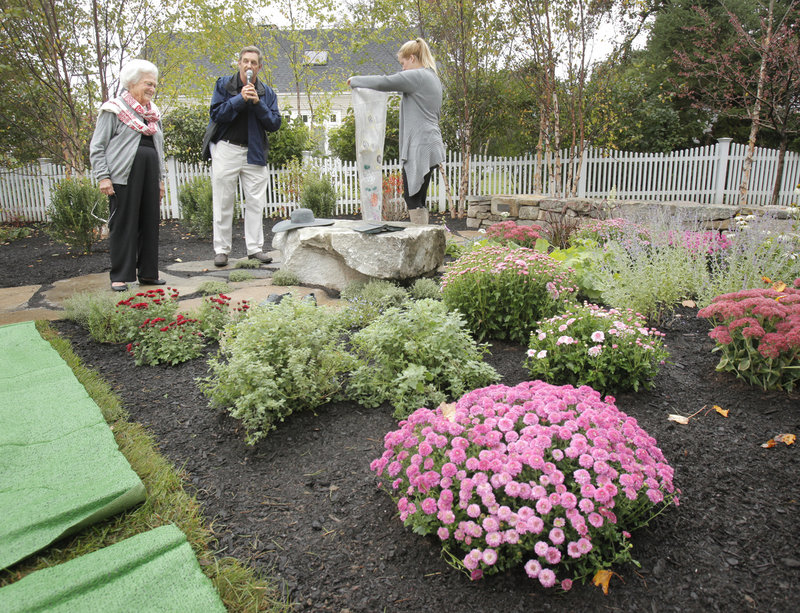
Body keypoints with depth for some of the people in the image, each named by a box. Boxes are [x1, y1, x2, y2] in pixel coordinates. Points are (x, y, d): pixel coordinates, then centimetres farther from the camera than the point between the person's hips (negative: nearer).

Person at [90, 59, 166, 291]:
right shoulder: (114, 110, 0)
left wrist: (160, 179, 19)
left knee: (150, 224, 6)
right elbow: (97, 147, -3)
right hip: (123, 176, -6)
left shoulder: (153, 113, 19)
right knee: (122, 225, -4)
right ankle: (119, 276, 2)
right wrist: (103, 176, -11)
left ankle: (148, 273, 14)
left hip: (149, 176, 6)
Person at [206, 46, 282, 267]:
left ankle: (255, 247, 9)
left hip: (254, 152, 2)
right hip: (226, 149, -2)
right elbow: (216, 113, -6)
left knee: (256, 202, 1)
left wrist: (258, 103, -11)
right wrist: (240, 99, -14)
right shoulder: (224, 85, 5)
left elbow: (274, 124, 2)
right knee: (223, 202, 0)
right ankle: (221, 250, 7)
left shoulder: (267, 92, 11)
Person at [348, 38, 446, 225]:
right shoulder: (433, 78, 20)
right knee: (417, 198, 10)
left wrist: (355, 80, 1)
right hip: (430, 145, 10)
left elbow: (384, 82, -13)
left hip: (419, 147, -10)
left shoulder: (417, 76, -10)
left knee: (413, 198, -6)